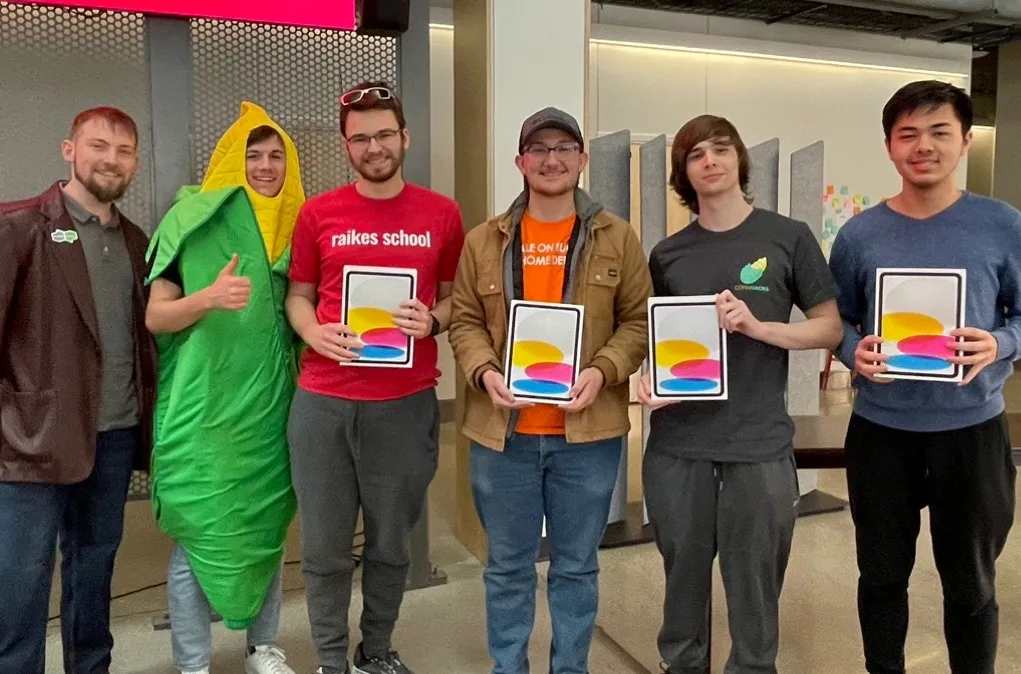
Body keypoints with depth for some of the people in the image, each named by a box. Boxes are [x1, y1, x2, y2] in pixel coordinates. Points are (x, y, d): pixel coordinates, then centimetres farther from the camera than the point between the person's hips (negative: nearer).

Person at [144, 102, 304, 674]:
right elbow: (155, 317, -6)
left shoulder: (295, 227, 8)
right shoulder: (192, 220, -4)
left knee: (268, 529, 13)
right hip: (204, 406, -4)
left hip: (271, 403, 4)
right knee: (199, 535, 3)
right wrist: (210, 297, -24)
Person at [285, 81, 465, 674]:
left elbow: (456, 296, 11)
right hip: (322, 402, 1)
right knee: (326, 547, 10)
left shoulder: (442, 214, 4)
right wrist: (315, 333, -9)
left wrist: (432, 322, -10)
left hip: (407, 403, 0)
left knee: (391, 544, 14)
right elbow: (298, 295, 12)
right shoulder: (317, 214, 4)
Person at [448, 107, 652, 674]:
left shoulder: (617, 238, 3)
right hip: (503, 430, 1)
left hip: (588, 431, 0)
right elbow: (466, 322, 6)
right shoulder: (484, 242, 6)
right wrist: (485, 372, -13)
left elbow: (638, 321, 3)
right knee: (508, 565, 15)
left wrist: (603, 372, -14)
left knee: (577, 565, 15)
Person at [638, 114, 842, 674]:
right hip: (677, 444, 2)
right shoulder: (667, 254, 7)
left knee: (755, 585, 11)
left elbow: (831, 329, 1)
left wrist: (756, 326, -16)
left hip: (760, 445, -2)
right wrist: (648, 381, -8)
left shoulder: (788, 237, 0)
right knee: (683, 578, 16)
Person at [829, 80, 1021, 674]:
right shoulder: (859, 234, -1)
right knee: (882, 574, 16)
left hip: (972, 429, -1)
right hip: (880, 431, 1)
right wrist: (855, 353, -14)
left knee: (971, 582, 15)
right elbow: (836, 320, 6)